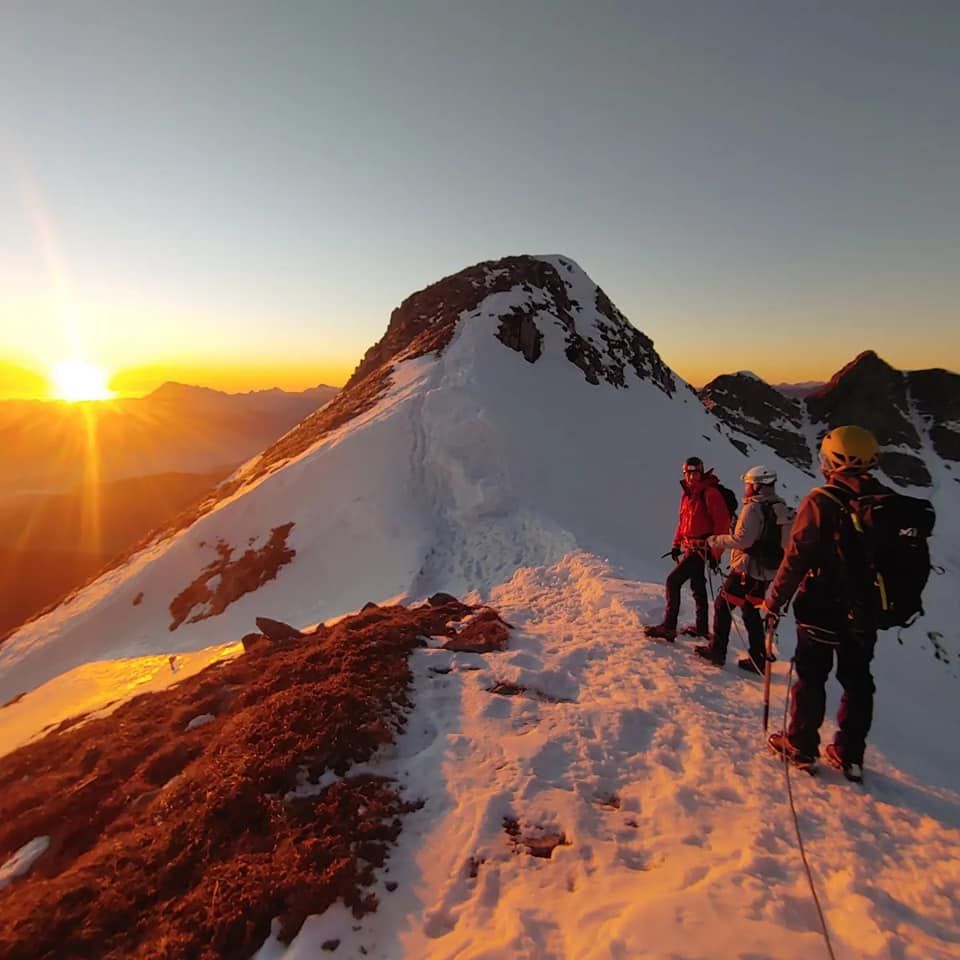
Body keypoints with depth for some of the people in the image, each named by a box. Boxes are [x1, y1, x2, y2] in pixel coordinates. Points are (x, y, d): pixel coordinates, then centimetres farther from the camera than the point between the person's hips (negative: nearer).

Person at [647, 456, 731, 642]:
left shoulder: (710, 493, -15)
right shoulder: (687, 493, 11)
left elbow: (722, 523, -17)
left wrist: (715, 551, -17)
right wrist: (676, 544, 16)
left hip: (701, 548, -9)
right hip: (690, 547, 9)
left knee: (673, 581, -13)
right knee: (697, 586, 17)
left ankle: (668, 627, -9)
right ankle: (702, 628, 30)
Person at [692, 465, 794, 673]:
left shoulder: (754, 508, -17)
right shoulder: (783, 509, 8)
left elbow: (742, 539, -23)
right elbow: (784, 542, 13)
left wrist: (714, 541, -12)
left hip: (747, 570, -8)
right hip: (768, 573, 8)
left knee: (722, 605, 5)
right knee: (750, 611, 18)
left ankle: (717, 650, 10)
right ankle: (758, 659, 20)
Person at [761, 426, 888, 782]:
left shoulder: (821, 501, -16)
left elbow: (797, 558, -18)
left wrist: (775, 601, -10)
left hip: (822, 607, -5)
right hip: (863, 612, 5)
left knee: (811, 676, 8)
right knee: (857, 681, 15)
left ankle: (801, 746, 18)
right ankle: (850, 755, 25)